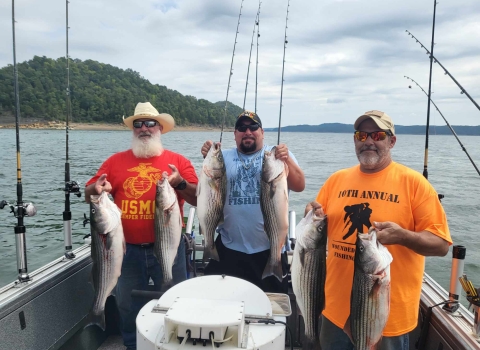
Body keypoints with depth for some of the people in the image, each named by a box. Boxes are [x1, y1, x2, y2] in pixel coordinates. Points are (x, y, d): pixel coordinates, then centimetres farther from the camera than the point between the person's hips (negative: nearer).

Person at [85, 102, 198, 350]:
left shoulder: (178, 161, -2)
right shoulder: (116, 161, 4)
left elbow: (199, 199, -6)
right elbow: (89, 194, 6)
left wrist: (180, 183, -25)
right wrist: (97, 190, -16)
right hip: (128, 249, 2)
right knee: (128, 305, 19)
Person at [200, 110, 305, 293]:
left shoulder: (278, 155, 2)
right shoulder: (224, 156, 6)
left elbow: (299, 186, -8)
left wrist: (287, 160, -24)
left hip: (268, 248, -1)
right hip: (228, 247, 1)